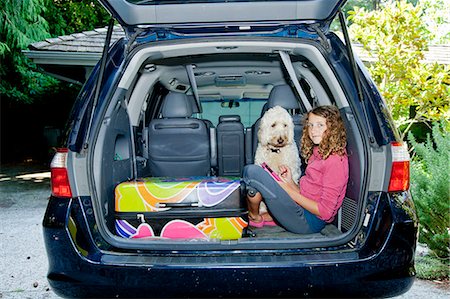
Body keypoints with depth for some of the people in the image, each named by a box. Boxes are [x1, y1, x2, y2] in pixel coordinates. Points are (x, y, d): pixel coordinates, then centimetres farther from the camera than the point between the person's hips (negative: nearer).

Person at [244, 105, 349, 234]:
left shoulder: (335, 161, -14)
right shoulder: (317, 153, 14)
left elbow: (325, 212, -19)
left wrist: (290, 191, -13)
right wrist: (290, 181, -3)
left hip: (307, 223, -11)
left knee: (252, 171, -17)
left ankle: (254, 217, 8)